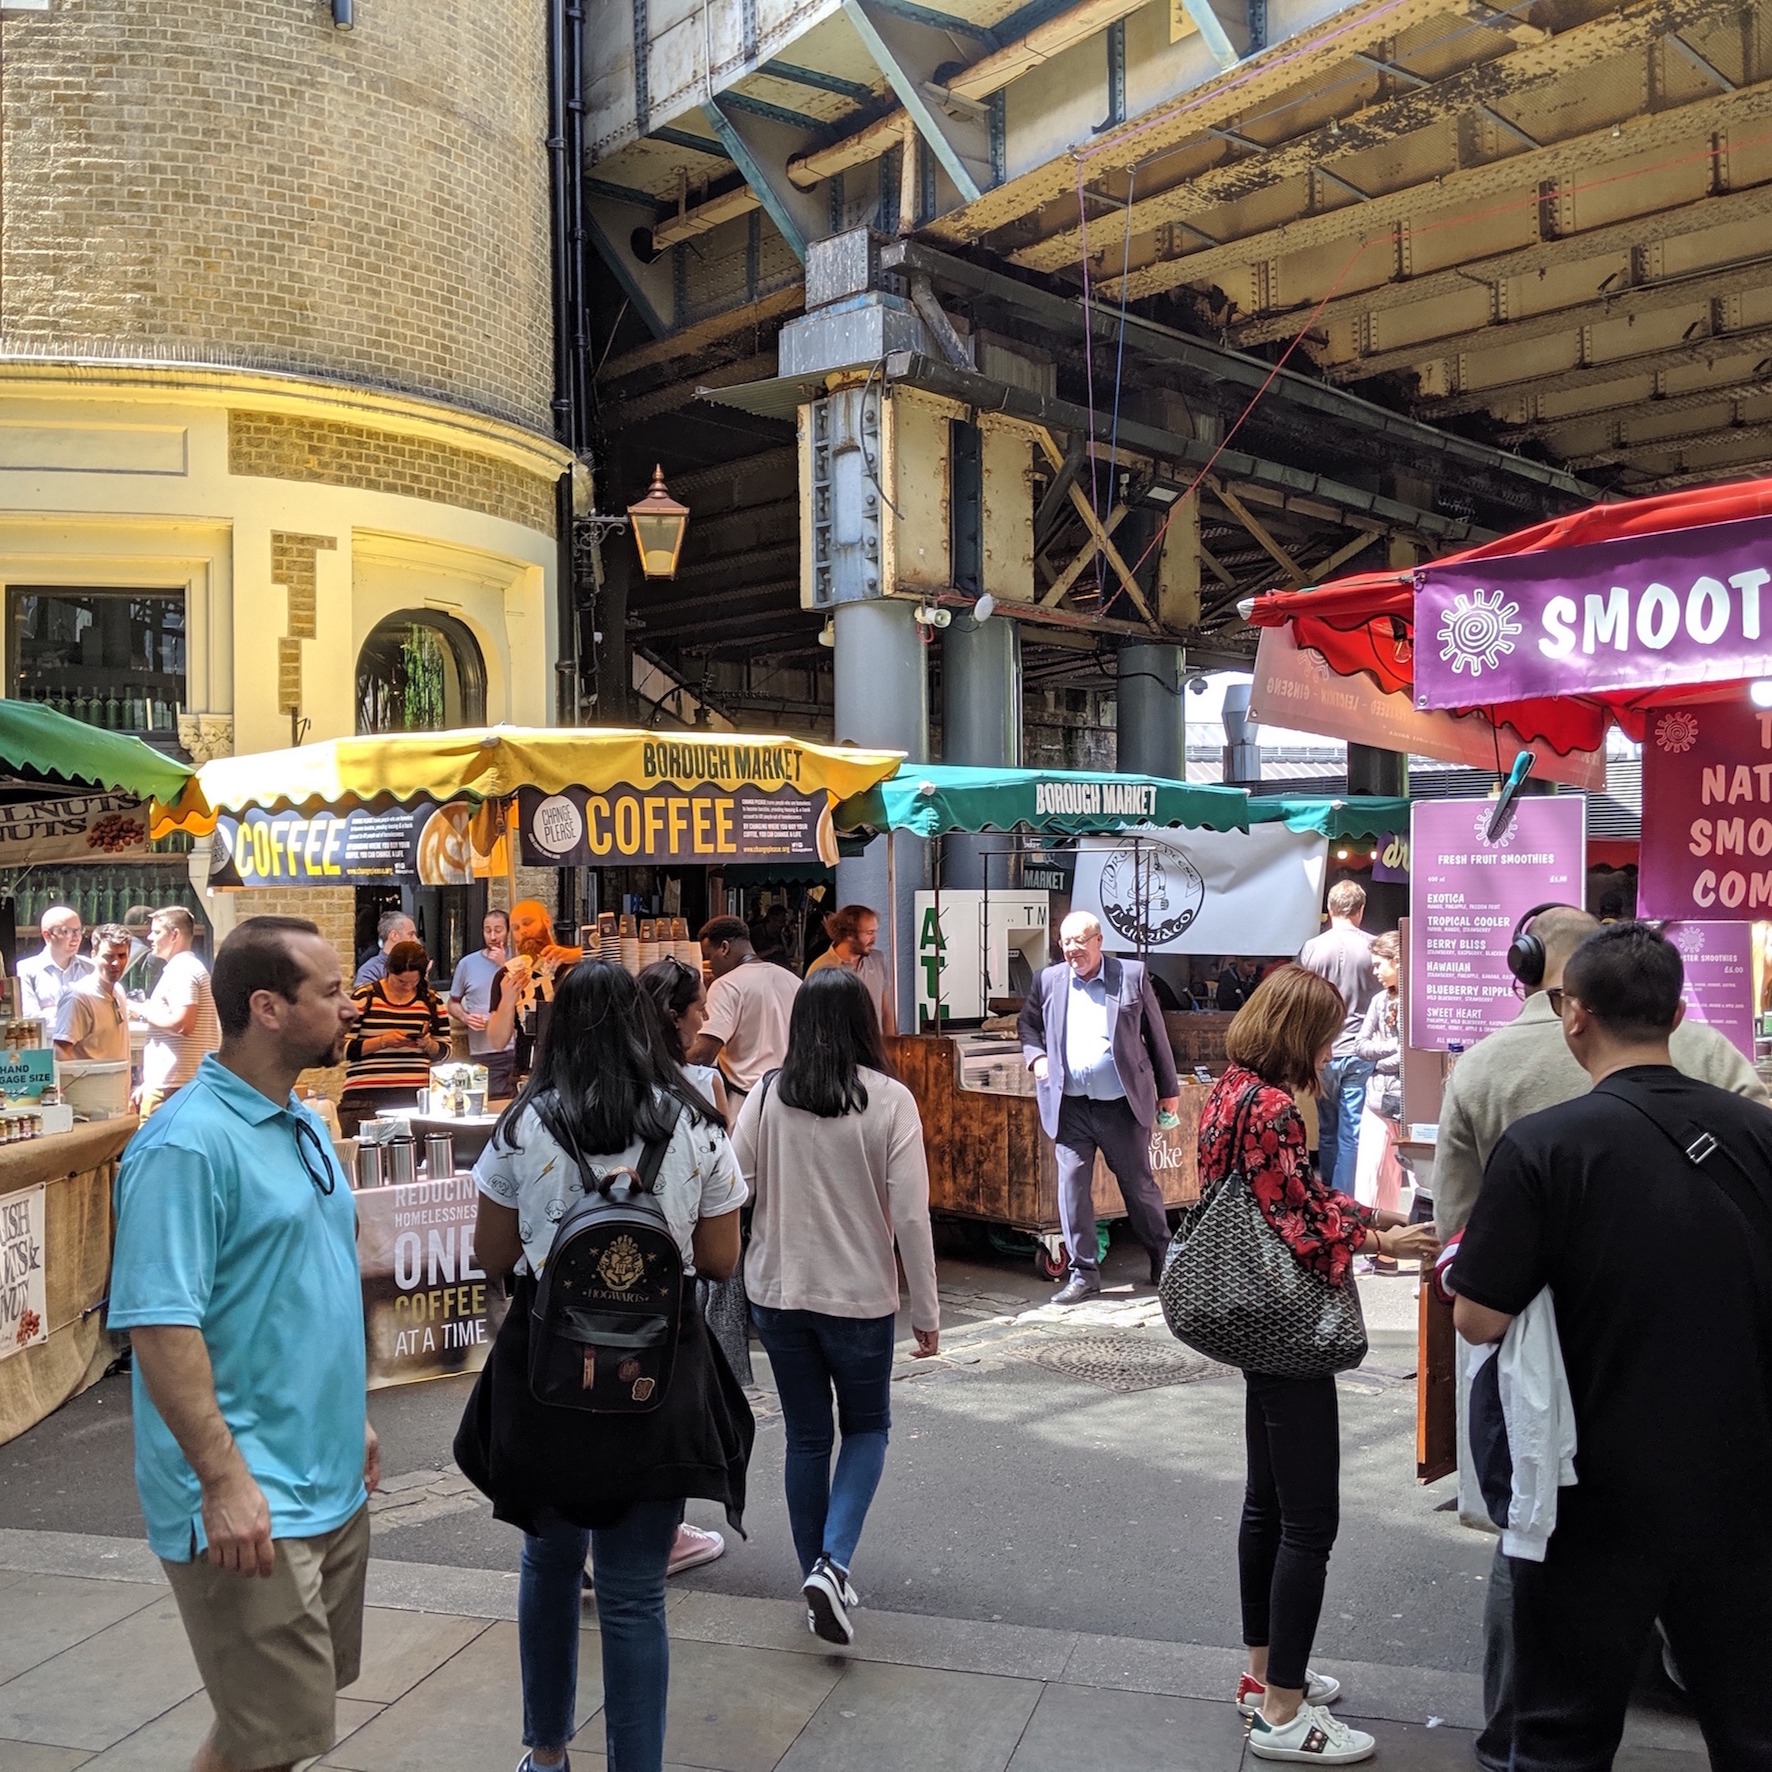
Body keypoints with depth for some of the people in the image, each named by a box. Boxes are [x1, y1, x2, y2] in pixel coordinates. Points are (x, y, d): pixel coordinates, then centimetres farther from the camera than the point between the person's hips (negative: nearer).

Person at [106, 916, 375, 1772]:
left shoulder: (303, 1127, 9)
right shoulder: (188, 1145, -19)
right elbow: (159, 1325, -23)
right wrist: (224, 1479, -24)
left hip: (332, 1483, 9)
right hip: (251, 1503, -9)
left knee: (310, 1698, 20)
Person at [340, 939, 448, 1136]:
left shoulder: (431, 1001, 10)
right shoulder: (364, 997, 0)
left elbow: (444, 1050, 13)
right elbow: (342, 1048, -4)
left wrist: (427, 1044, -8)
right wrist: (383, 1041, -14)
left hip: (415, 1098, 2)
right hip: (366, 1099, -2)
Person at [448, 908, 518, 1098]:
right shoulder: (468, 963, 6)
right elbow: (453, 1003, 15)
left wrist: (504, 966, -11)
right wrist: (465, 1017, -5)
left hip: (518, 1049, 0)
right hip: (484, 1054, 0)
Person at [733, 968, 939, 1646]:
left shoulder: (767, 1095, -6)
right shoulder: (890, 1100, -13)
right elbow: (910, 1215, -12)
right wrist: (926, 1313, -3)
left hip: (777, 1291, 2)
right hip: (860, 1296, -2)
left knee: (806, 1438, 17)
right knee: (866, 1427, 18)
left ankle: (817, 1575, 26)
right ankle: (833, 1564, 0)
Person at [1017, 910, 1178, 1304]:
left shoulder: (1132, 975, 0)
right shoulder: (1049, 980, 7)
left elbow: (1156, 1035, 5)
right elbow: (1028, 1025, 21)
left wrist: (1168, 1089, 6)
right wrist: (1036, 1057, 2)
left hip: (1122, 1104, -2)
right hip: (1069, 1106, 2)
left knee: (1139, 1186, 9)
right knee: (1072, 1186, 0)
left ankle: (1163, 1261, 28)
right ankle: (1083, 1272, 11)